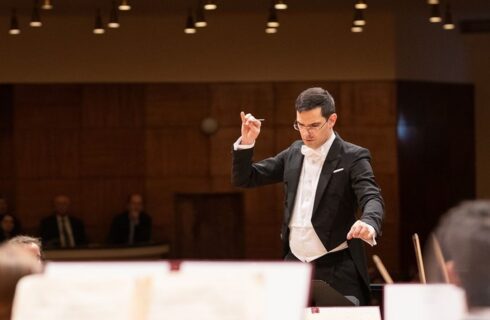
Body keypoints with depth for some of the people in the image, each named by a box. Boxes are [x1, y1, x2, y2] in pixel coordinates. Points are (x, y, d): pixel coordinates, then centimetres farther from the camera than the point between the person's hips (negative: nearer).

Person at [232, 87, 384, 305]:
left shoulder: (353, 157, -5)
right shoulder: (294, 153, 11)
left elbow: (372, 198, -19)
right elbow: (244, 179, 14)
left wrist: (368, 224, -42)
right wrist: (246, 143, -4)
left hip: (337, 269, -5)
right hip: (293, 265, 5)